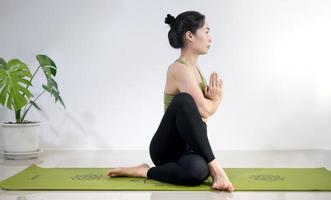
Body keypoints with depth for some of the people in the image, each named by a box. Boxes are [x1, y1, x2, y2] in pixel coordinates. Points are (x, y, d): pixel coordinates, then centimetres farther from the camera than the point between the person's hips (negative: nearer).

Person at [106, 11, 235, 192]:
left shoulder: (194, 68, 12)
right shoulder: (179, 68, -16)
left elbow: (204, 112, 13)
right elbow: (204, 110, -26)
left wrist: (212, 99, -10)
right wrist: (216, 100, -3)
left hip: (189, 146, 6)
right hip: (167, 149, -6)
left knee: (197, 170, -34)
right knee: (185, 100, -38)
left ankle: (144, 172, -6)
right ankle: (213, 165, -25)